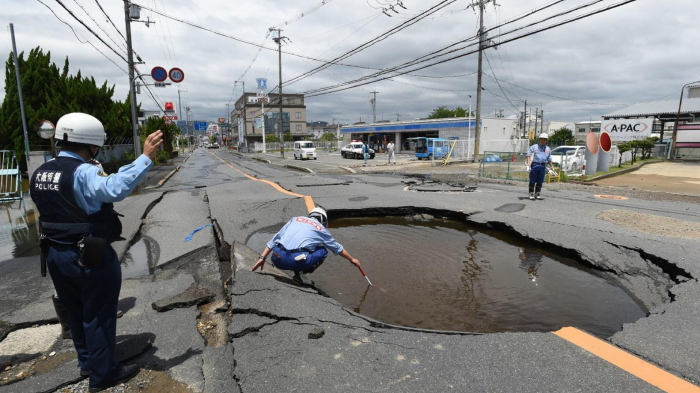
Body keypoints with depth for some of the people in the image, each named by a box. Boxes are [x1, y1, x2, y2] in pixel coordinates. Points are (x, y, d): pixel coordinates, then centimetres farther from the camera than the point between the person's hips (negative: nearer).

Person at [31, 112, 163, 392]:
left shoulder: (40, 174, 6)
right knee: (98, 315, 7)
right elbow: (116, 188, -42)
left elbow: (52, 209, 14)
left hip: (55, 254, 9)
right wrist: (146, 158, -42)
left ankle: (86, 362, 40)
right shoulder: (83, 173, -23)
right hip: (91, 256, -8)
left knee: (75, 312, 23)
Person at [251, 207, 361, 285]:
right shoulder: (321, 229, 19)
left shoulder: (295, 219, 24)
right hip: (296, 261, -4)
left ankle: (297, 270, 12)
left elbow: (274, 239, 19)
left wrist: (262, 258, 22)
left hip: (278, 260, 4)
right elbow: (338, 248, 32)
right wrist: (351, 259, 48)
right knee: (323, 251, 19)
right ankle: (299, 273, 3)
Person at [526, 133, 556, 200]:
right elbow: (529, 156, -1)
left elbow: (549, 159, 20)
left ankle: (537, 194, 15)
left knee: (540, 181, 6)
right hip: (534, 165, -3)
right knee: (532, 181, -3)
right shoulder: (534, 147, 6)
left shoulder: (548, 149, 17)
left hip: (542, 166, 3)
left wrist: (551, 167, 15)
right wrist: (528, 165, -12)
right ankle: (531, 195, 1)